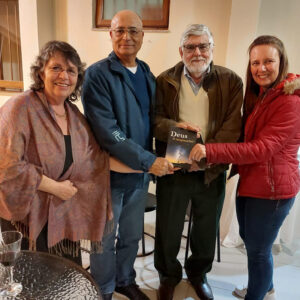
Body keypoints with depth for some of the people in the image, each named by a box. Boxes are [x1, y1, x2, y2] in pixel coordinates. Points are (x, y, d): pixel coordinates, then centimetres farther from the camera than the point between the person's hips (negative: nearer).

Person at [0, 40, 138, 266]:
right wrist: (55, 187, -17)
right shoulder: (21, 107, -16)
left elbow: (96, 156, 4)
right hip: (26, 215, -5)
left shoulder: (74, 113, 5)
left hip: (64, 214, 6)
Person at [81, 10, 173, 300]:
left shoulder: (147, 75, 7)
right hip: (110, 174, -6)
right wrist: (149, 161, -21)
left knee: (132, 235, 21)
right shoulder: (98, 74, -14)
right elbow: (106, 131, -23)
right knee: (105, 239, 13)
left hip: (141, 172, 6)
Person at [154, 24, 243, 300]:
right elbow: (154, 119, -2)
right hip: (173, 170, 0)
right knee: (168, 228, 14)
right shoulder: (165, 81, 1)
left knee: (207, 228, 18)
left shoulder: (231, 81, -1)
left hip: (211, 171, 1)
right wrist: (174, 126, -23)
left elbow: (232, 126, -9)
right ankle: (169, 275, 41)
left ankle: (199, 273, 46)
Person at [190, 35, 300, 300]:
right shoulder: (259, 94, 9)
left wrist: (210, 151, -34)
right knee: (249, 238, 24)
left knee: (258, 248, 9)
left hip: (271, 187, -9)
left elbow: (262, 148, -28)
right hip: (250, 181, 9)